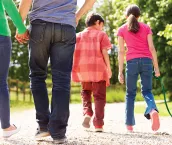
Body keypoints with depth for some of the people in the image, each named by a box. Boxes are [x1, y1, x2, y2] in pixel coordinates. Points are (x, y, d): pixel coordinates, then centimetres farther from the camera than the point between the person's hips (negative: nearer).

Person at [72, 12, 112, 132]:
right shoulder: (101, 35, 3)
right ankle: (98, 124, -2)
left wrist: (73, 68, 10)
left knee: (86, 92, 22)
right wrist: (109, 68, -1)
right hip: (98, 68, -3)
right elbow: (104, 52, -6)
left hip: (82, 69, 3)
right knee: (99, 96, 4)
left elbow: (73, 53, 6)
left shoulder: (78, 36, 12)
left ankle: (87, 112, -3)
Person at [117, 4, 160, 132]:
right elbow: (152, 48, 5)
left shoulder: (122, 29, 11)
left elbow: (121, 51, 5)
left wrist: (120, 71, 4)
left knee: (130, 93, 9)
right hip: (147, 61, 1)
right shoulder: (146, 27, 13)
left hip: (132, 61, -1)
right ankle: (153, 110, -24)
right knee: (147, 90, 8)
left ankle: (129, 124, 5)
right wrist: (156, 67, 7)